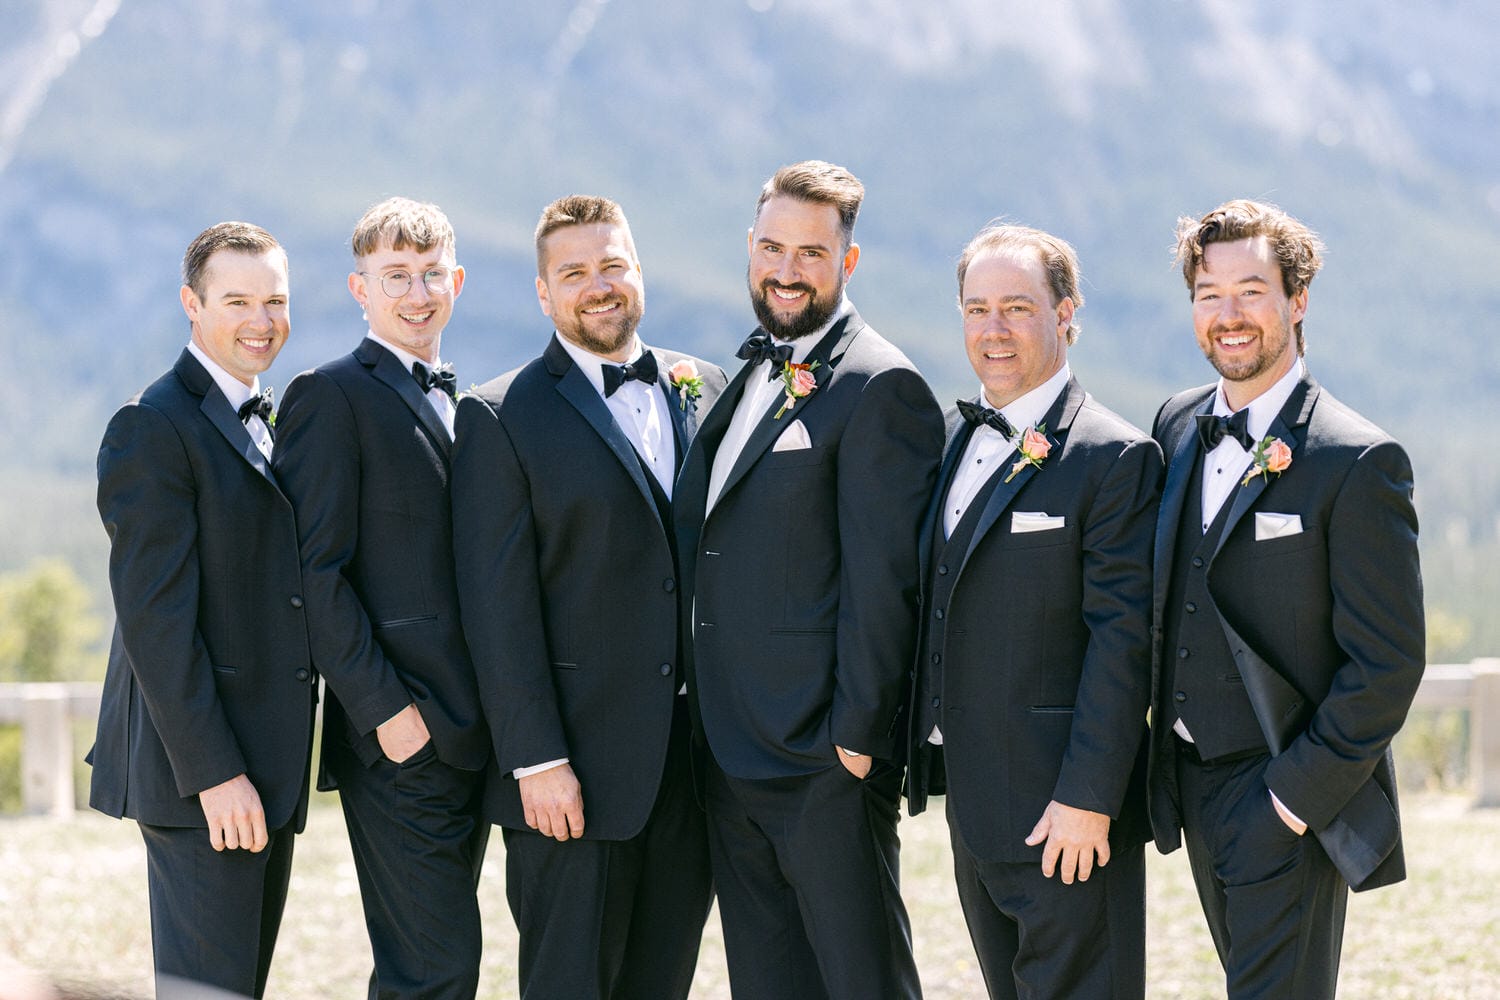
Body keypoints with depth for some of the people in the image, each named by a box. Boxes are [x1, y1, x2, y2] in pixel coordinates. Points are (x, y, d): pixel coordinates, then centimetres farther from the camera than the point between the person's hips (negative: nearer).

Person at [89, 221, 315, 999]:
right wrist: (214, 772, -21)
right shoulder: (152, 427, -12)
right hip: (198, 773, -9)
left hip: (266, 772, 9)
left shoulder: (271, 423, 17)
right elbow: (154, 616, -18)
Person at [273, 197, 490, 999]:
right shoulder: (333, 397, -6)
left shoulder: (461, 405, 19)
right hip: (398, 736, -8)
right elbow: (316, 571, -12)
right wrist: (383, 708, -17)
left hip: (471, 734, 8)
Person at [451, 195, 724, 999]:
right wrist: (536, 758, -14)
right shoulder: (501, 418, -3)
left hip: (694, 760, 5)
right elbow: (498, 606, -8)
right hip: (575, 777, -5)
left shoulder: (703, 390, 12)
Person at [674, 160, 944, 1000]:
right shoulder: (751, 378, 17)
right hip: (730, 761, 9)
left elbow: (882, 580, -15)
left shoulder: (878, 387, -11)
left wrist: (854, 739, -18)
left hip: (826, 768, -8)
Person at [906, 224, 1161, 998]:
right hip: (976, 812, 8)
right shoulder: (954, 439, 13)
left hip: (1063, 818, -8)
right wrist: (928, 758, 11)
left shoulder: (1114, 458, -10)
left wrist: (1087, 798, -19)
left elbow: (1122, 640, -15)